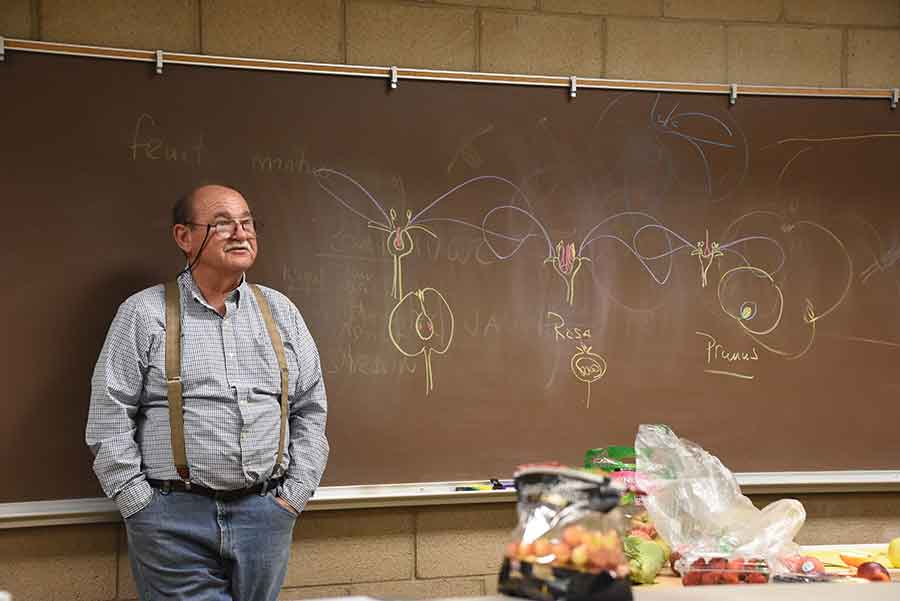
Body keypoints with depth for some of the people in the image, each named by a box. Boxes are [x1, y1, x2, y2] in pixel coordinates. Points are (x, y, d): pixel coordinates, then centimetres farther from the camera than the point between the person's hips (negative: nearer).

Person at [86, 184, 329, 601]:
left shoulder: (280, 312, 10)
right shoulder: (144, 314, -1)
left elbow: (310, 409, 12)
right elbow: (109, 420, -3)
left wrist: (294, 496, 4)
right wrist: (143, 508, -7)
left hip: (266, 514, 3)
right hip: (173, 517, -3)